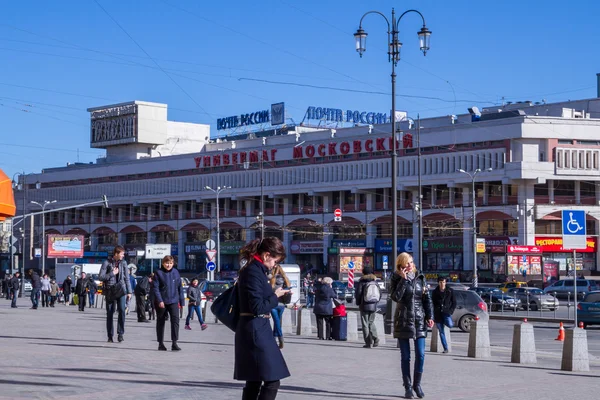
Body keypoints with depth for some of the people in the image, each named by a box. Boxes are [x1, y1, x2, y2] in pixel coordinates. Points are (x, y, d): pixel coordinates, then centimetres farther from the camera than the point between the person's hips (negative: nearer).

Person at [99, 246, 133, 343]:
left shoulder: (123, 263, 8)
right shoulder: (107, 263, -1)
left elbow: (127, 278, 12)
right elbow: (100, 277, -4)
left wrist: (129, 291, 9)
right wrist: (112, 273, -11)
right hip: (110, 290, -1)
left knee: (122, 310, -15)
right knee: (110, 313, 3)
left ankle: (120, 333, -8)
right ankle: (110, 336, 11)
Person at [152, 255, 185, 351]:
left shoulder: (176, 273, 5)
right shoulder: (158, 273, -4)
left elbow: (180, 287, 10)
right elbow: (155, 288, -8)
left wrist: (181, 301, 8)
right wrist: (159, 300, -16)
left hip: (174, 301, 1)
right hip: (162, 302, -1)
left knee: (175, 320, -14)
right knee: (161, 322, 10)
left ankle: (174, 343, -14)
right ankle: (161, 343, 21)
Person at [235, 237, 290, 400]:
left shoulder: (253, 269, 15)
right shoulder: (254, 272, -16)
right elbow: (257, 307, -20)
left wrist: (273, 292, 7)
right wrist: (275, 296, -9)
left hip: (254, 329, 11)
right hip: (256, 330, -11)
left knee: (254, 380, 14)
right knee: (272, 380, -10)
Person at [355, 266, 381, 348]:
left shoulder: (361, 282, -7)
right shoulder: (375, 282, 6)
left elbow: (357, 294, -8)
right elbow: (380, 294, 7)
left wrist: (358, 303, 8)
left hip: (364, 306, -4)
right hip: (374, 307, 4)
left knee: (365, 324, 1)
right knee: (371, 323, 18)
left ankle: (368, 343, -3)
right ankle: (375, 340, 2)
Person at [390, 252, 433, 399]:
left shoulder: (420, 278, 6)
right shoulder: (397, 279, -2)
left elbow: (426, 298, 9)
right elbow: (395, 297, -18)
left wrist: (429, 316, 2)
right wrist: (404, 279, -18)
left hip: (419, 320, 2)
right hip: (403, 321, -2)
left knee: (420, 355, -2)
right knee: (405, 356, 2)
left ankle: (417, 384, 14)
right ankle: (407, 387, 11)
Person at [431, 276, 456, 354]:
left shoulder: (450, 291, 5)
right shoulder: (435, 292, 8)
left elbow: (454, 302, 8)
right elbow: (433, 303, 12)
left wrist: (451, 311, -6)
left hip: (446, 312, -2)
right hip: (438, 313, 2)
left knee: (450, 325, -29)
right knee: (441, 331, 0)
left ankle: (446, 322, 9)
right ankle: (445, 348, 6)